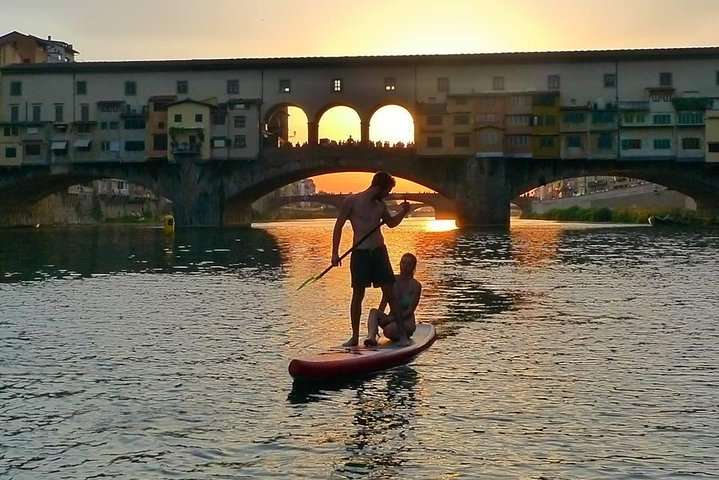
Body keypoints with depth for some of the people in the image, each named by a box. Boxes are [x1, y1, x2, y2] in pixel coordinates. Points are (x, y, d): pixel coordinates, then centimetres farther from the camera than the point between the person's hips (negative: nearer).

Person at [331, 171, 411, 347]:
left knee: (390, 293, 0)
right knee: (357, 295, 1)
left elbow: (391, 223, 25)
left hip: (379, 252, 4)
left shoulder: (380, 205, 9)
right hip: (360, 253, -4)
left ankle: (402, 333, 4)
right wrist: (335, 252, -7)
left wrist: (403, 212, 6)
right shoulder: (352, 201, -6)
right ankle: (355, 336, 11)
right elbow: (339, 226, -2)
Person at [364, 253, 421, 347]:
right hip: (392, 319, 5)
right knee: (373, 311, -26)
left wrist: (392, 318, -24)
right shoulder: (392, 281, 5)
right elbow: (383, 304, 7)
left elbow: (410, 310, -13)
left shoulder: (415, 285, -7)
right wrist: (378, 319, -5)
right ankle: (371, 337, -47)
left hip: (406, 322, -4)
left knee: (388, 330, -36)